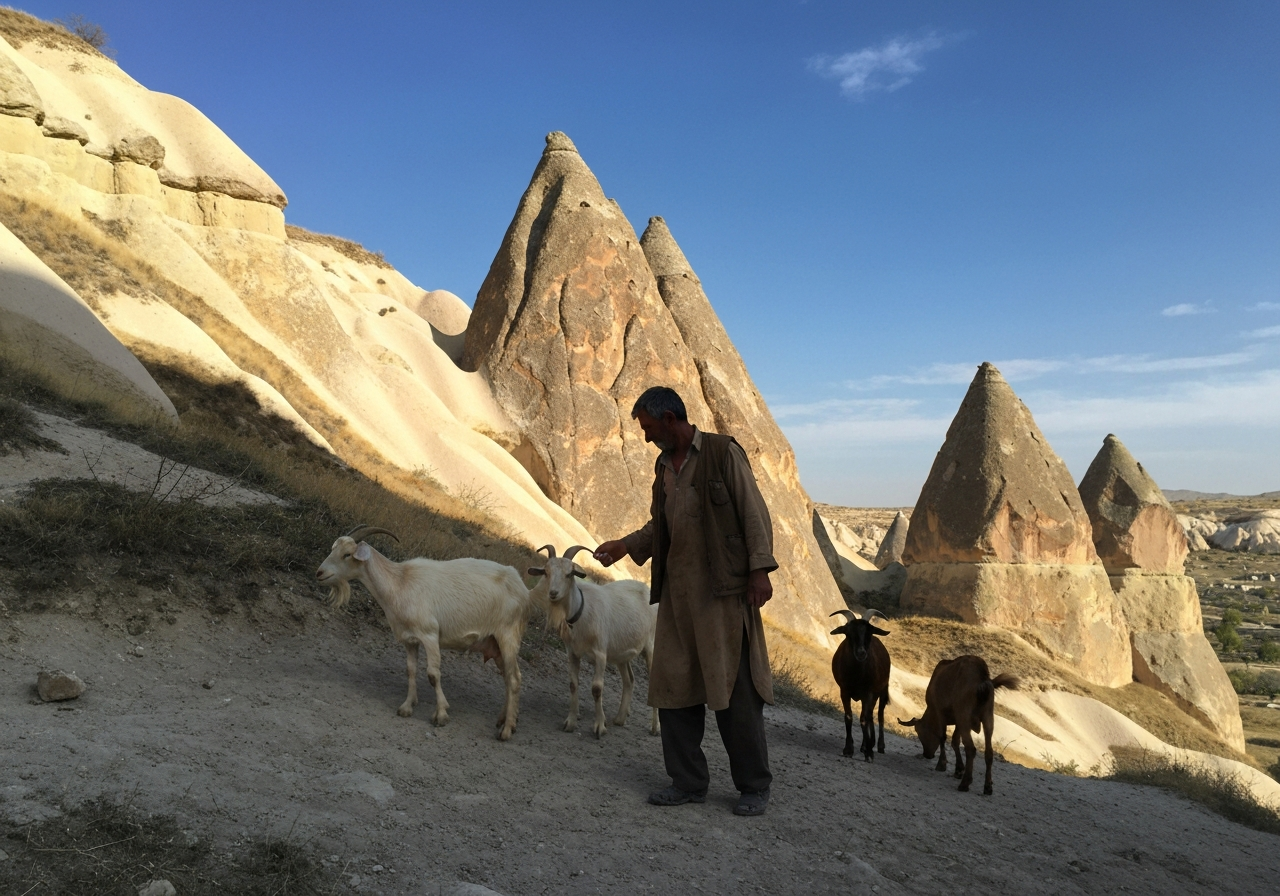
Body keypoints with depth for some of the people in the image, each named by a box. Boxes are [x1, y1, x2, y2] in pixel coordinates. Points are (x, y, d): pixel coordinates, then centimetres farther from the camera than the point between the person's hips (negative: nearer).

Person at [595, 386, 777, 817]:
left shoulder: (723, 452, -4)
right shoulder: (664, 466, 16)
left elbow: (754, 512, -8)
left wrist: (760, 569, -14)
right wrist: (624, 546, 14)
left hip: (723, 590, -7)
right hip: (677, 591, 7)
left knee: (734, 688, -2)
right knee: (674, 686, 7)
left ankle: (754, 786, 12)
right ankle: (688, 781, 20)